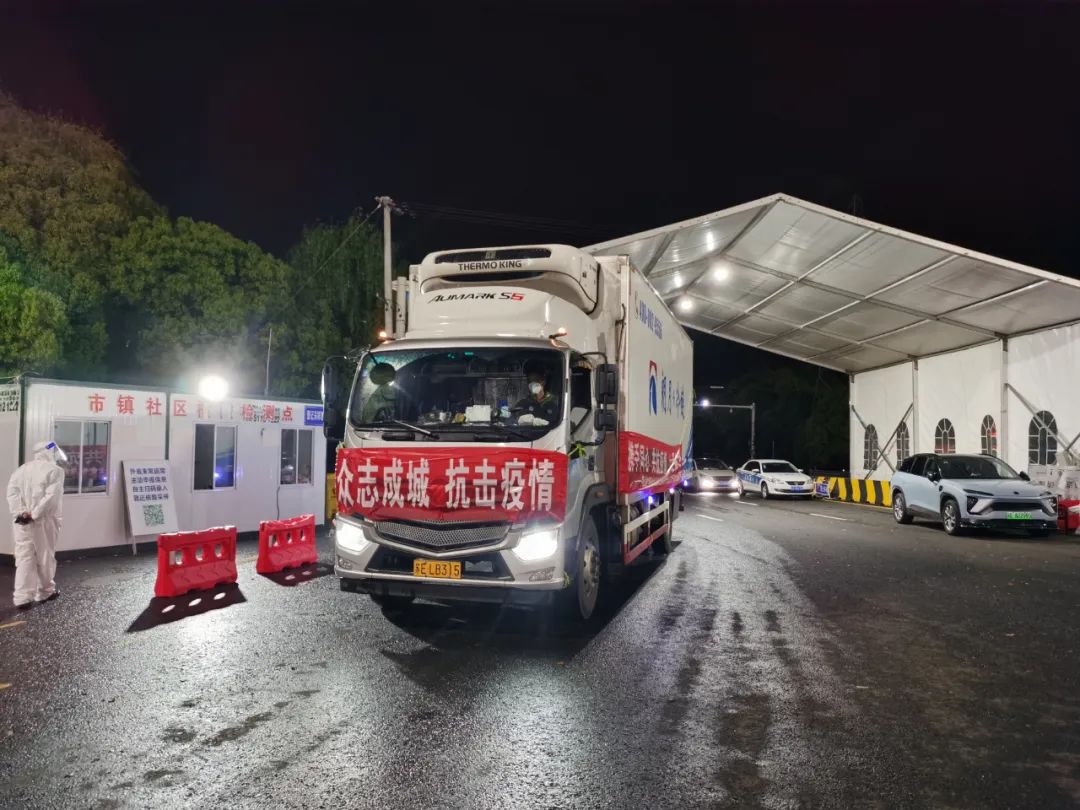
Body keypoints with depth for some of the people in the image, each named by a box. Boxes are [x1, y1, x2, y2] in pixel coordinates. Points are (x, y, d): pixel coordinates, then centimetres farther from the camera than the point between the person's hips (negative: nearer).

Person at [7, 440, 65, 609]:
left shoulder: (22, 469, 11)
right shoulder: (55, 470, -5)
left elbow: (12, 491, 0)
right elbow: (51, 496, -18)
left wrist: (20, 512, -7)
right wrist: (35, 514, -15)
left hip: (22, 522, 4)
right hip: (44, 521, -4)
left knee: (24, 559, 5)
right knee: (45, 558, 9)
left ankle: (22, 598, 0)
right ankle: (45, 592, 22)